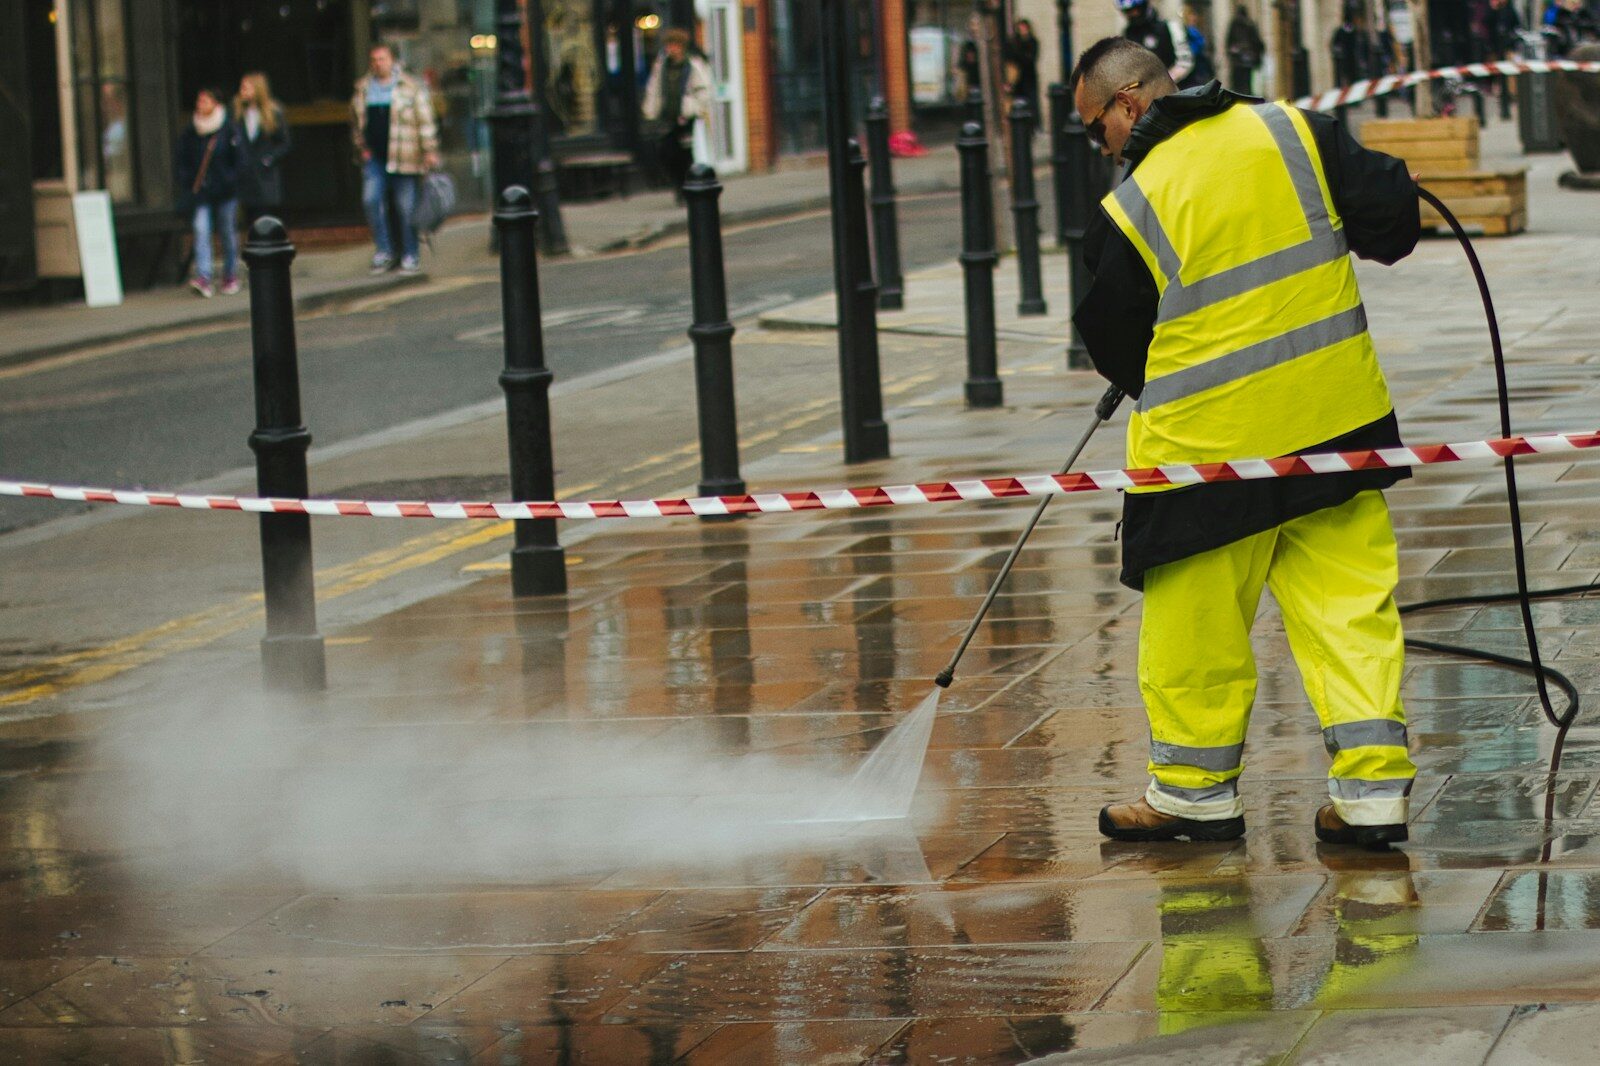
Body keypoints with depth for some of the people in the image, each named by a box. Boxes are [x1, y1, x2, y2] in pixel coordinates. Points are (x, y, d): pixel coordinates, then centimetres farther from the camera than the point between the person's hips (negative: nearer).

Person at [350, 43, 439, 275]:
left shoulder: (411, 88, 0)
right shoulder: (362, 89, 11)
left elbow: (426, 122, -2)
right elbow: (356, 123, 22)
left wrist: (430, 151, -8)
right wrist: (361, 147, 14)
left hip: (404, 157, -3)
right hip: (374, 157, 4)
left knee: (406, 207, -1)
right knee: (371, 199, -10)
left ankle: (411, 256, 10)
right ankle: (384, 250, 1)